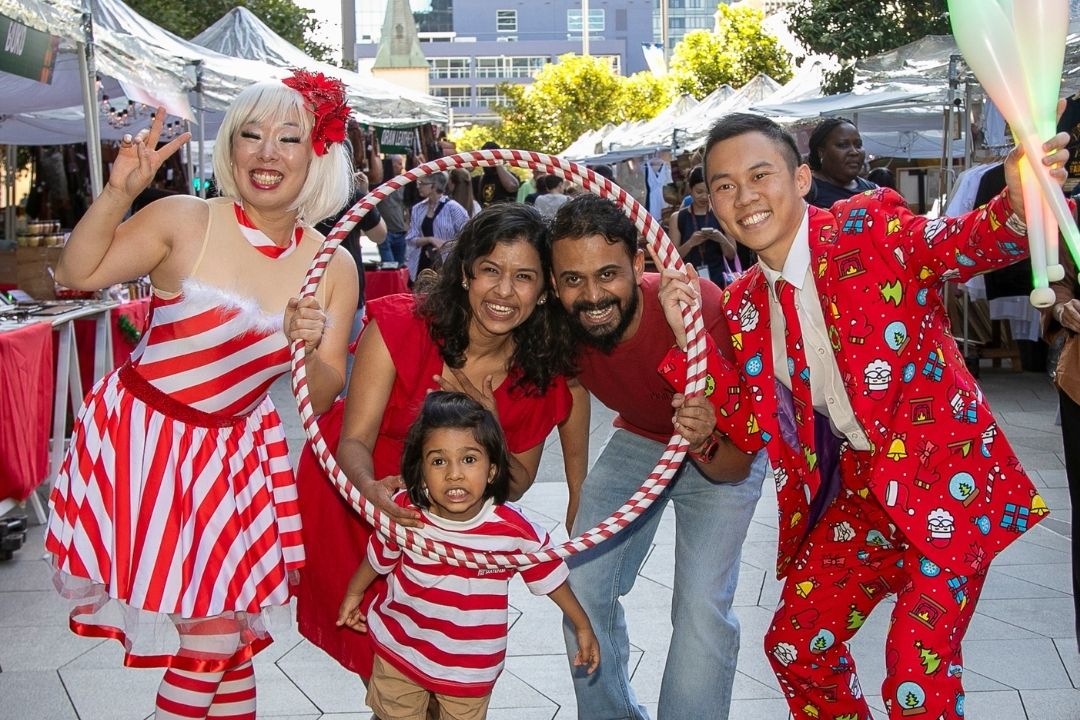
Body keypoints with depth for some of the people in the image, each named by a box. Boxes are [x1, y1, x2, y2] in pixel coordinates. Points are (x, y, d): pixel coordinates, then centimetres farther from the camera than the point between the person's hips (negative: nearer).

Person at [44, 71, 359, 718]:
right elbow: (77, 273, -12)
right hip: (138, 439, -3)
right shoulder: (185, 221, -10)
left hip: (234, 454, 3)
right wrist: (119, 192, -22)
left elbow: (324, 398, 1)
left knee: (220, 639, 6)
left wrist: (307, 349, -20)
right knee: (210, 643, 0)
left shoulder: (332, 268, -1)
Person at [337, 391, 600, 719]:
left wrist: (582, 627, 3)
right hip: (400, 650, 1)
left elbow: (550, 576, -8)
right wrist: (353, 595, 15)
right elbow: (379, 557, -2)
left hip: (472, 668, -1)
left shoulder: (516, 530, -25)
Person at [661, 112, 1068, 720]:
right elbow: (750, 431, 0)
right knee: (794, 643, 13)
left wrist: (1015, 205, -51)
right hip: (857, 493, 6)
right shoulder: (745, 303, 4)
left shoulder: (870, 226, -10)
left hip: (946, 478, -6)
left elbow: (961, 245, -28)